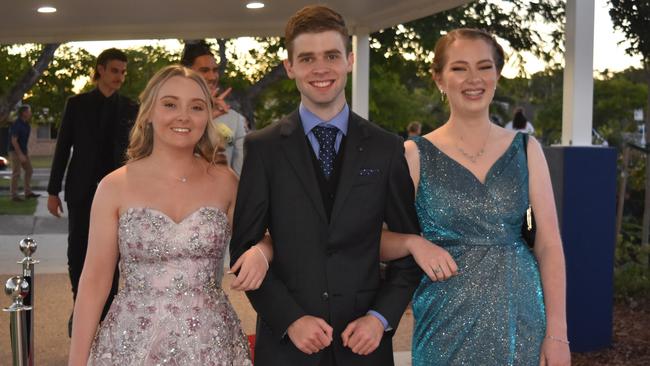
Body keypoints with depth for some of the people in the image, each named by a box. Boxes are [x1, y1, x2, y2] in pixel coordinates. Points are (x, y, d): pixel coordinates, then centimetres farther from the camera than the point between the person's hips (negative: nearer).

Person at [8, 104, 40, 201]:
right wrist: (20, 154, -25)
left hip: (23, 151, 9)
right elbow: (14, 141, -23)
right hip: (15, 151, -9)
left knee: (29, 171, 8)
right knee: (16, 173, -8)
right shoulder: (16, 124, -20)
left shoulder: (26, 124, 7)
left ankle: (28, 192, 14)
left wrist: (26, 152, 18)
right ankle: (14, 195, -3)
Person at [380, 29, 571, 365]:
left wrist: (557, 333, -6)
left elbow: (549, 245, 0)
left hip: (522, 318, 2)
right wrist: (413, 242, -19)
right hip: (447, 321, -1)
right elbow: (380, 241, 2)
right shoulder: (415, 155, -2)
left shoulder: (526, 150, 3)